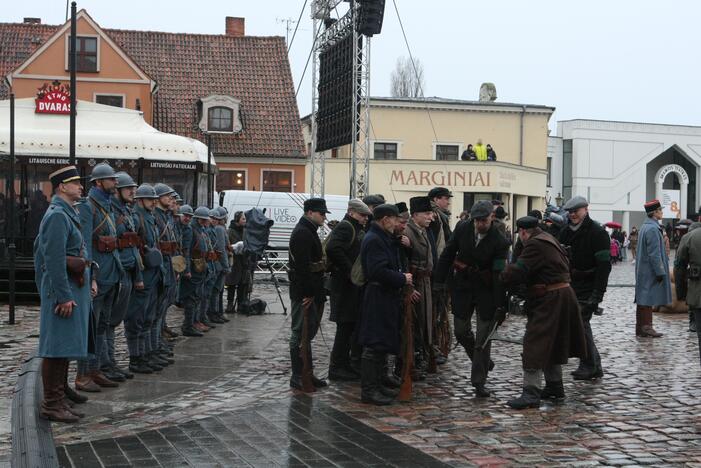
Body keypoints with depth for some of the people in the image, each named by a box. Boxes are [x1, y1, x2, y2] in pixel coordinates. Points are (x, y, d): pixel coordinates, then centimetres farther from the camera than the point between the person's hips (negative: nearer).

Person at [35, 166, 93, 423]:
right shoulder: (57, 215, -16)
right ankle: (51, 402, -6)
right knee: (57, 342, -8)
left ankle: (61, 388, 31)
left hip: (75, 285, 10)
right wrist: (64, 296, -23)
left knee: (67, 341, 19)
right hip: (64, 287, -10)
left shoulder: (68, 213, 16)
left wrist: (89, 279, 18)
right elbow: (54, 259, -22)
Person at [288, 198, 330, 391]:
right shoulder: (302, 233, -16)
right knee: (301, 333, -5)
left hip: (310, 292, 11)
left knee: (308, 332, 15)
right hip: (303, 293, -11)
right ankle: (298, 377, 1)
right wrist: (308, 293, -23)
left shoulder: (308, 232, 18)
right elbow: (302, 266, -23)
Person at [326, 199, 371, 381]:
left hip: (354, 285, 10)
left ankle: (344, 364, 23)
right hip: (345, 285, -10)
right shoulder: (344, 227, -12)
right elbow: (333, 249, -28)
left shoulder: (357, 229, 20)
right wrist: (350, 272, -24)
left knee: (351, 325, 14)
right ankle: (337, 367, 0)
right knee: (346, 325, -6)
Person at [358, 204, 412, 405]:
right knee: (374, 345, -7)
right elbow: (378, 271, -26)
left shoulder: (383, 238, 16)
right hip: (378, 298, -11)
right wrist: (402, 279, -16)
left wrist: (403, 279, 10)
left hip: (386, 297, 11)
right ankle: (368, 390, -2)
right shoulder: (374, 240, -17)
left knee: (382, 343, 16)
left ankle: (376, 384, 24)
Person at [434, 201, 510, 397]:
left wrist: (500, 304, -23)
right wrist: (439, 281, -1)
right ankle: (483, 361, 36)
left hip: (486, 291, -3)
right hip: (463, 287, 4)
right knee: (461, 331, 11)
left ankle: (479, 382, 5)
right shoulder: (463, 230, -7)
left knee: (483, 337, -1)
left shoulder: (499, 241, -17)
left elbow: (500, 274, -20)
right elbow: (447, 255, 2)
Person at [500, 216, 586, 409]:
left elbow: (518, 272, -24)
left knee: (535, 346, -10)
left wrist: (503, 276, -3)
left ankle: (531, 393, -12)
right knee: (551, 343, 21)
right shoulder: (549, 240, 16)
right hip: (563, 294, 10)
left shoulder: (535, 245, -16)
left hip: (550, 300, -10)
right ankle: (555, 386, 32)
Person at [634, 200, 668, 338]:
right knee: (648, 300, -5)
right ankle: (645, 327, -3)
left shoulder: (645, 227, 13)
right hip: (651, 272, -10)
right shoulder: (653, 229, -18)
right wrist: (660, 272, -17)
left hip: (643, 272, 10)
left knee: (643, 300, 12)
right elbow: (654, 254, -20)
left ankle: (641, 328, 17)